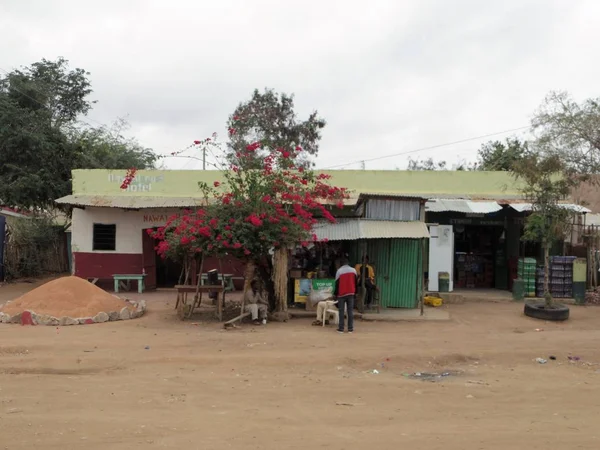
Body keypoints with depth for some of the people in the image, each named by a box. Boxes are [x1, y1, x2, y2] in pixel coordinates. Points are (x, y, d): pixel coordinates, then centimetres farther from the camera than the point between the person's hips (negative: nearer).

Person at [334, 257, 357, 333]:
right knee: (350, 311, 4)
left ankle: (341, 328, 0)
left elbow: (337, 284, -3)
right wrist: (355, 292, 15)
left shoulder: (339, 271, -5)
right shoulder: (353, 270, 3)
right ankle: (350, 328, 2)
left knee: (341, 311, 2)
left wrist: (335, 294, 5)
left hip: (341, 294, -2)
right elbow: (355, 282, 8)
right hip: (351, 293, 2)